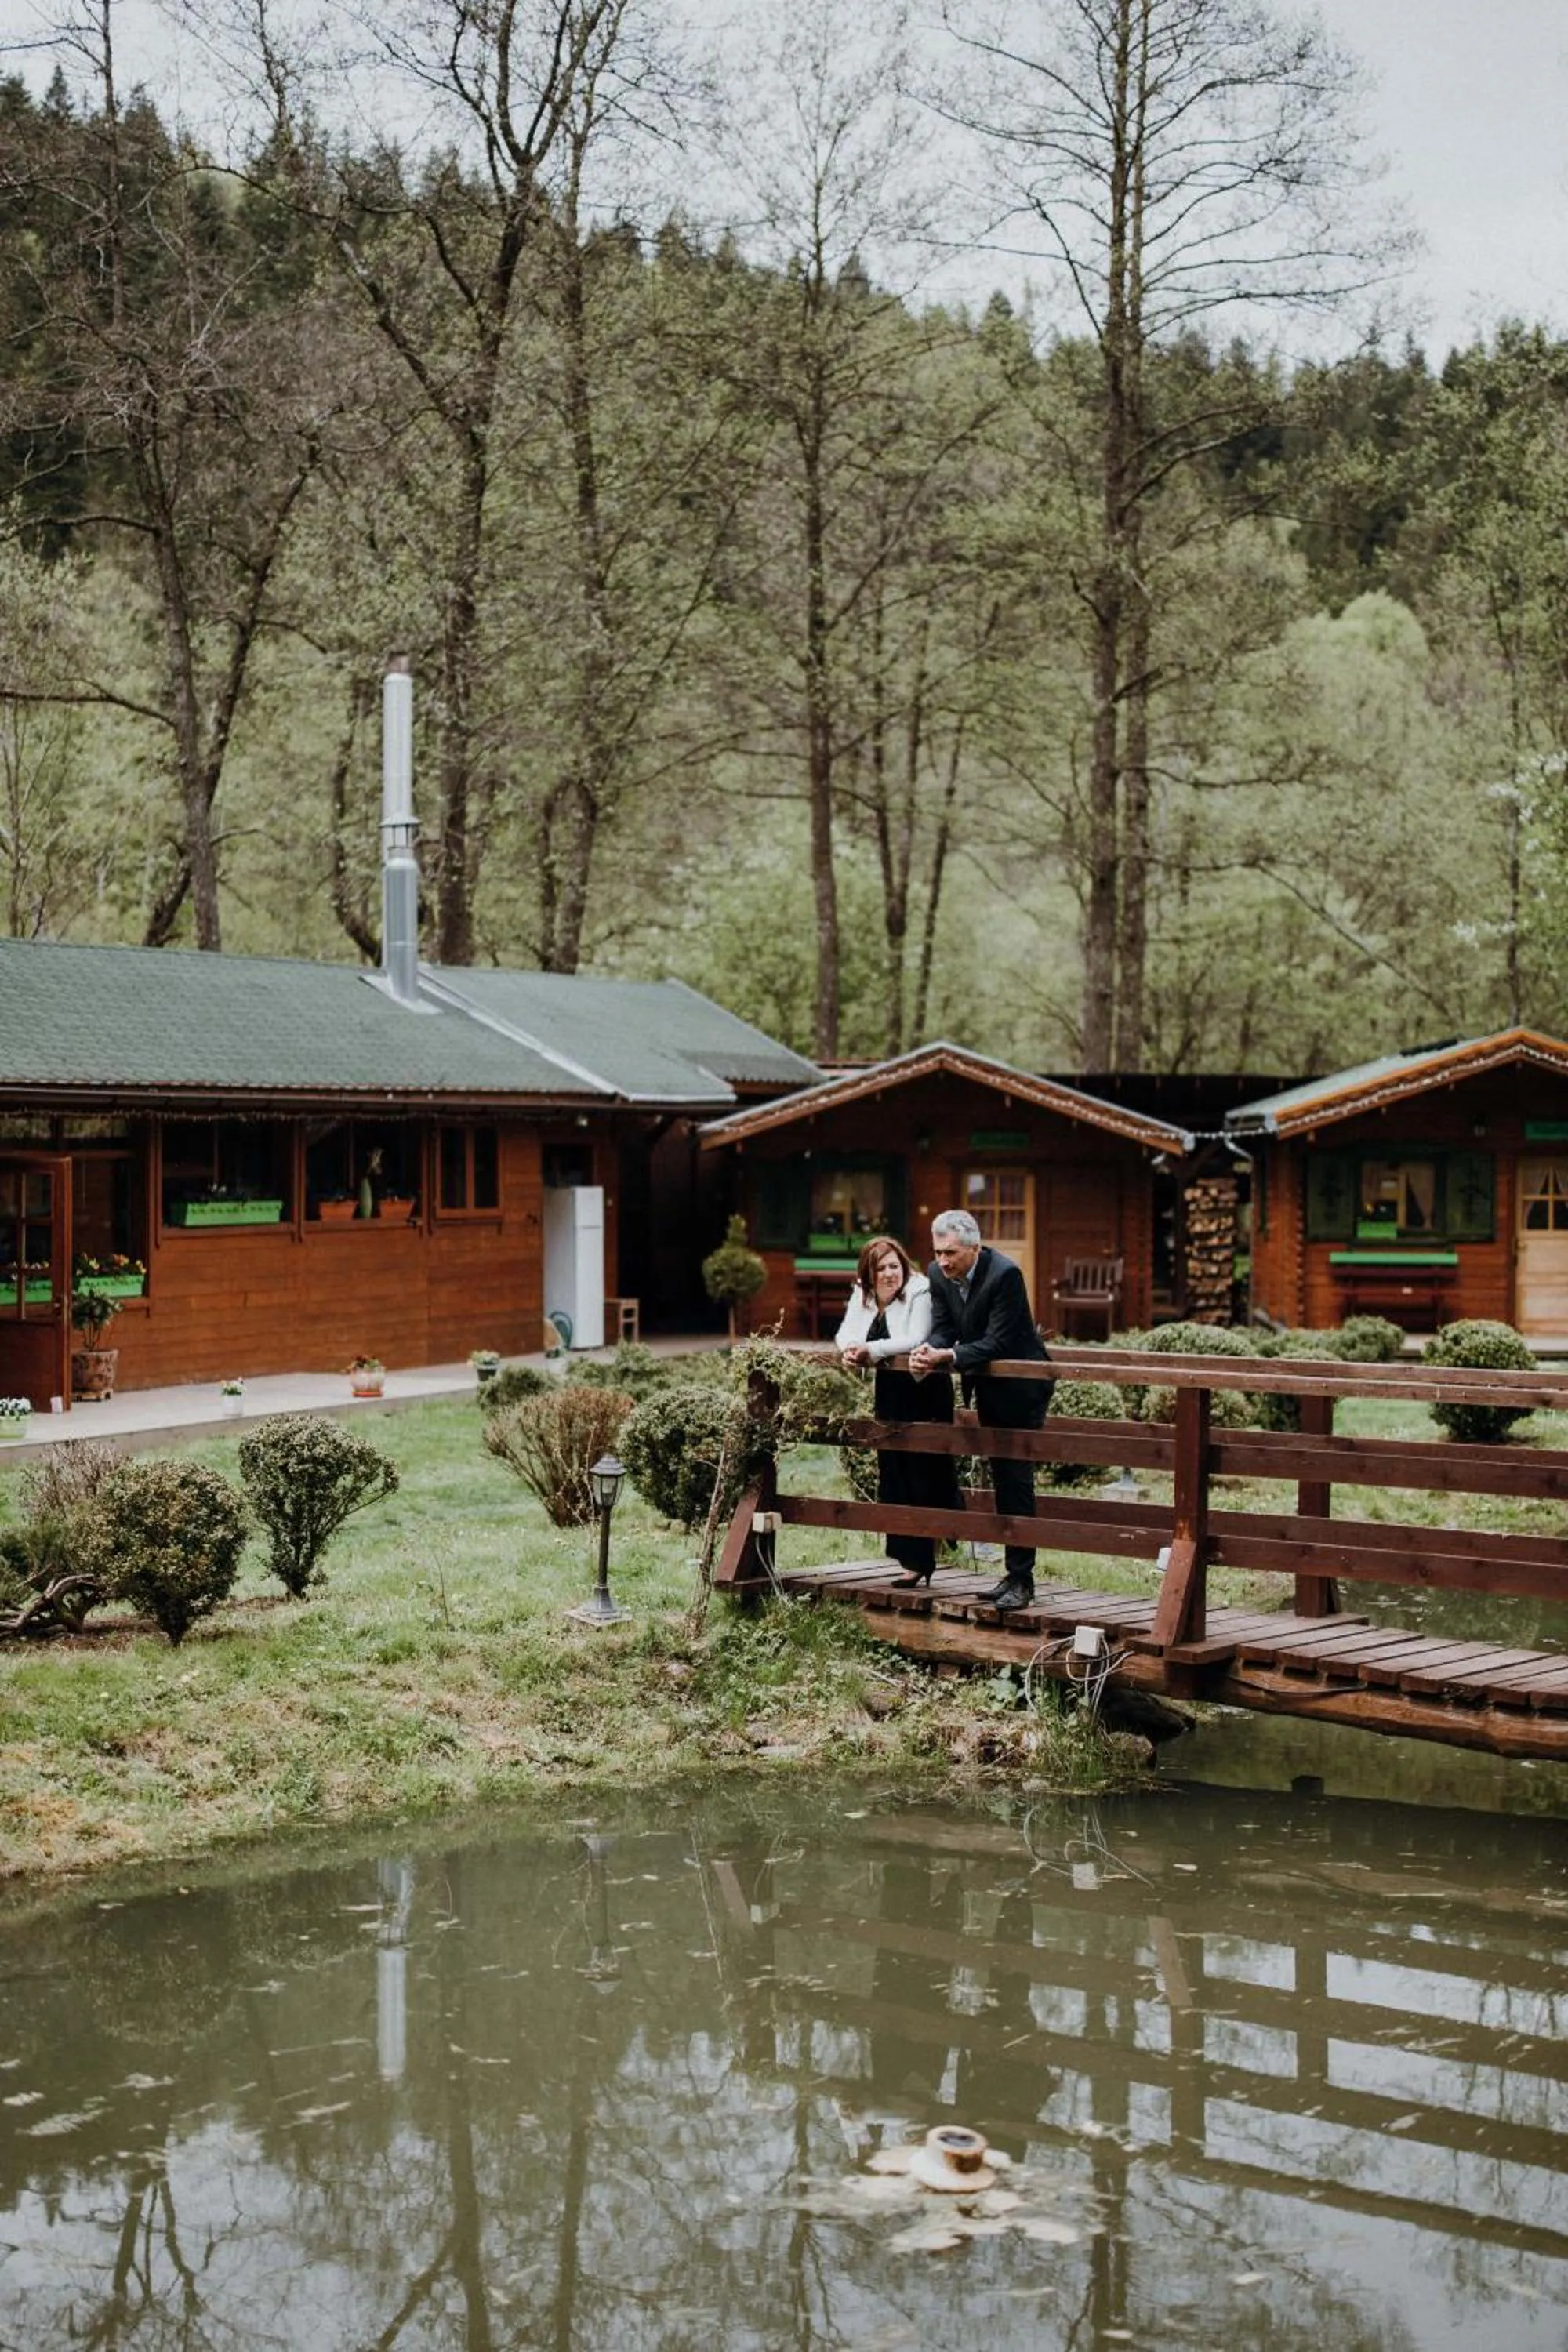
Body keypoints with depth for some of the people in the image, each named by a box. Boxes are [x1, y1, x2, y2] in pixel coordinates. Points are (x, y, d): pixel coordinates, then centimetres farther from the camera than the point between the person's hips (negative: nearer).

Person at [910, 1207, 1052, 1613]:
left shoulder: (1005, 1274, -26)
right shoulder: (940, 1275, -5)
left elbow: (997, 1343, -27)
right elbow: (943, 1330, -3)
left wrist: (949, 1357, -38)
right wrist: (928, 1352, -25)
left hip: (1020, 1385, -7)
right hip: (986, 1386, 8)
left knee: (1016, 1479, -9)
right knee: (1001, 1479, 12)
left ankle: (1021, 1579, -6)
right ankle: (1014, 1574, 19)